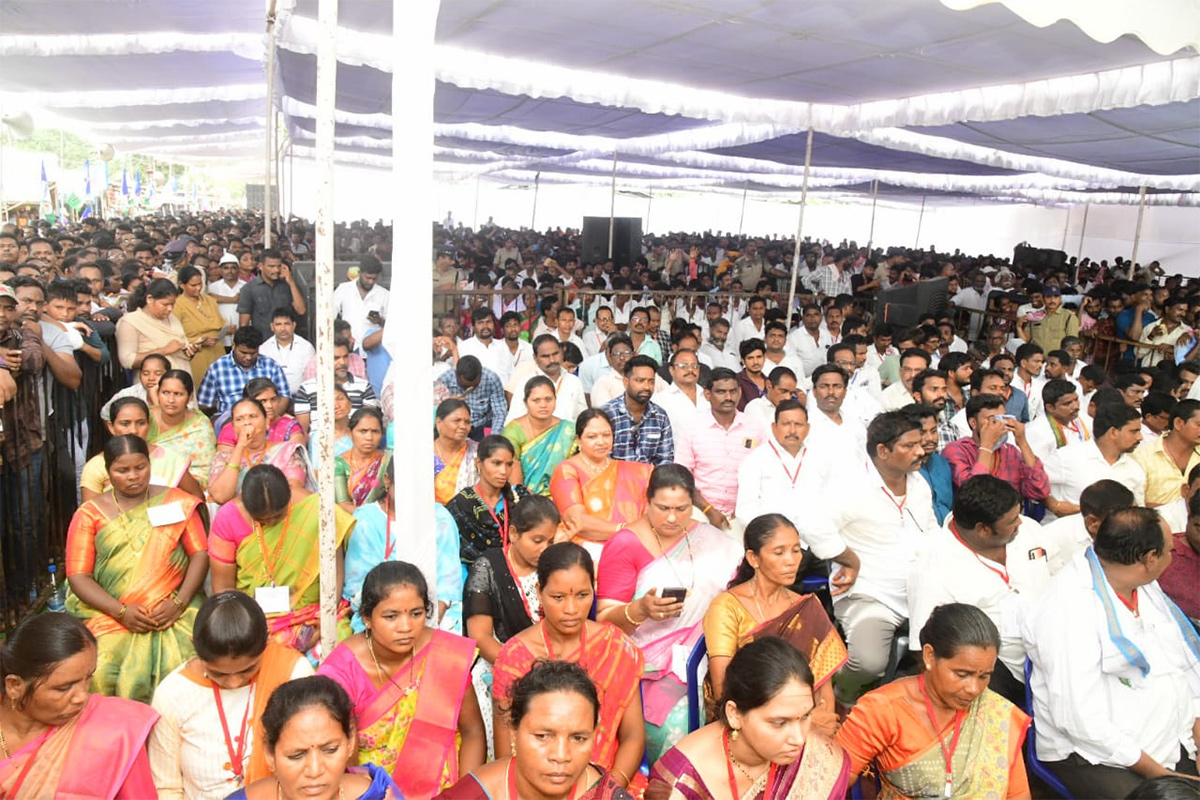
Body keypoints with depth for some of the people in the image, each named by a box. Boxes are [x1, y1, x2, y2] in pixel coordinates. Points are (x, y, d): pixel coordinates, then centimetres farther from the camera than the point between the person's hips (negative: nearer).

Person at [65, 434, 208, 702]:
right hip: (108, 613, 1)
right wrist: (121, 611, -13)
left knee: (181, 668, -26)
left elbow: (200, 554, 3)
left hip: (170, 609, -1)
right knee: (101, 673, -26)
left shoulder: (176, 502, 8)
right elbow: (78, 575, 2)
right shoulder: (89, 514, 8)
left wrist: (179, 603, -12)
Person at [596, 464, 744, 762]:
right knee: (676, 723, -27)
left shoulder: (712, 540, 10)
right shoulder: (624, 545, -2)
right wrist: (640, 610, -25)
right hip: (650, 665, -3)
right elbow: (605, 620, -5)